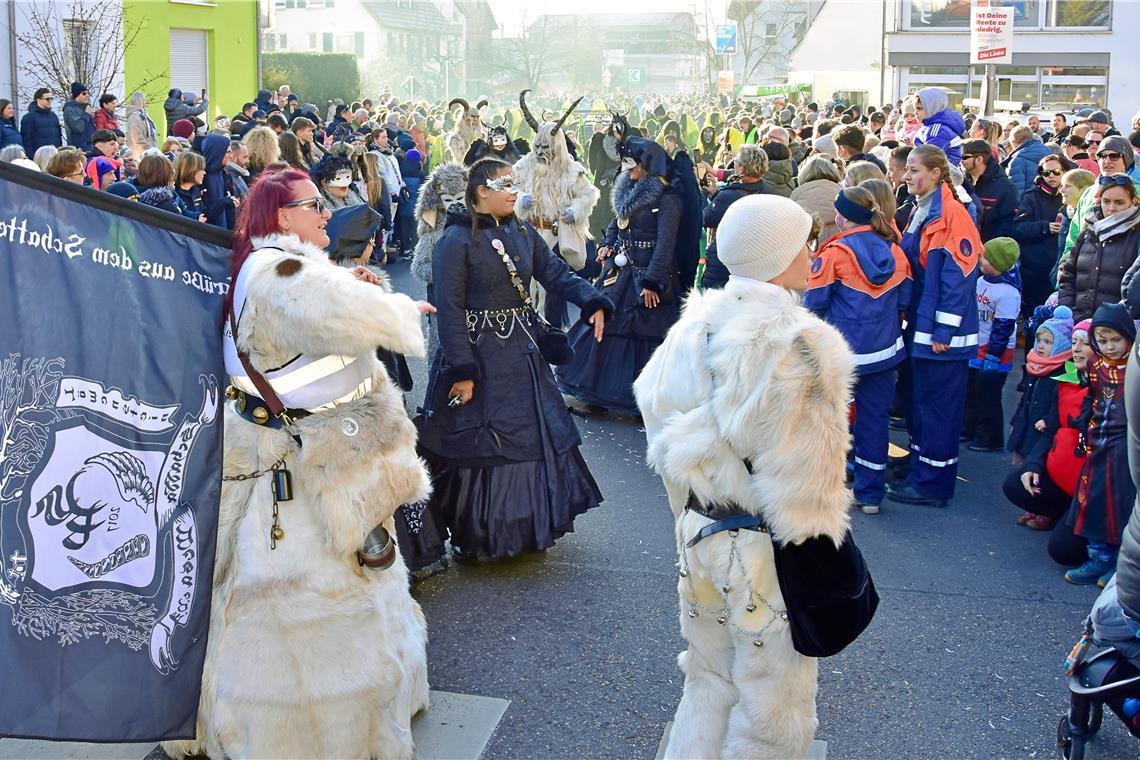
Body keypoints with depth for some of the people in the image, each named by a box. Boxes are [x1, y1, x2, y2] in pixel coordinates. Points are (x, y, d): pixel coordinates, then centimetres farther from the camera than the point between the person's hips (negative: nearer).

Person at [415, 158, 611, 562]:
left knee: (535, 436, 13)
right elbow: (450, 309, -16)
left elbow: (556, 272, 4)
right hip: (480, 357, -7)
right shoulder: (457, 241, -13)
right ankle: (474, 536, 18)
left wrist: (592, 302, -14)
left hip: (523, 353, 7)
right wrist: (462, 370, -20)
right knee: (481, 447, 1)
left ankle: (528, 523, 31)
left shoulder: (523, 233, 8)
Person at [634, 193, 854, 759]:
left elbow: (664, 435, 8)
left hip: (698, 535, 7)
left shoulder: (694, 326, 1)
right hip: (767, 550, -7)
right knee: (771, 713, 12)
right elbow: (803, 482, -19)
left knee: (708, 686, 24)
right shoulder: (798, 342, -21)